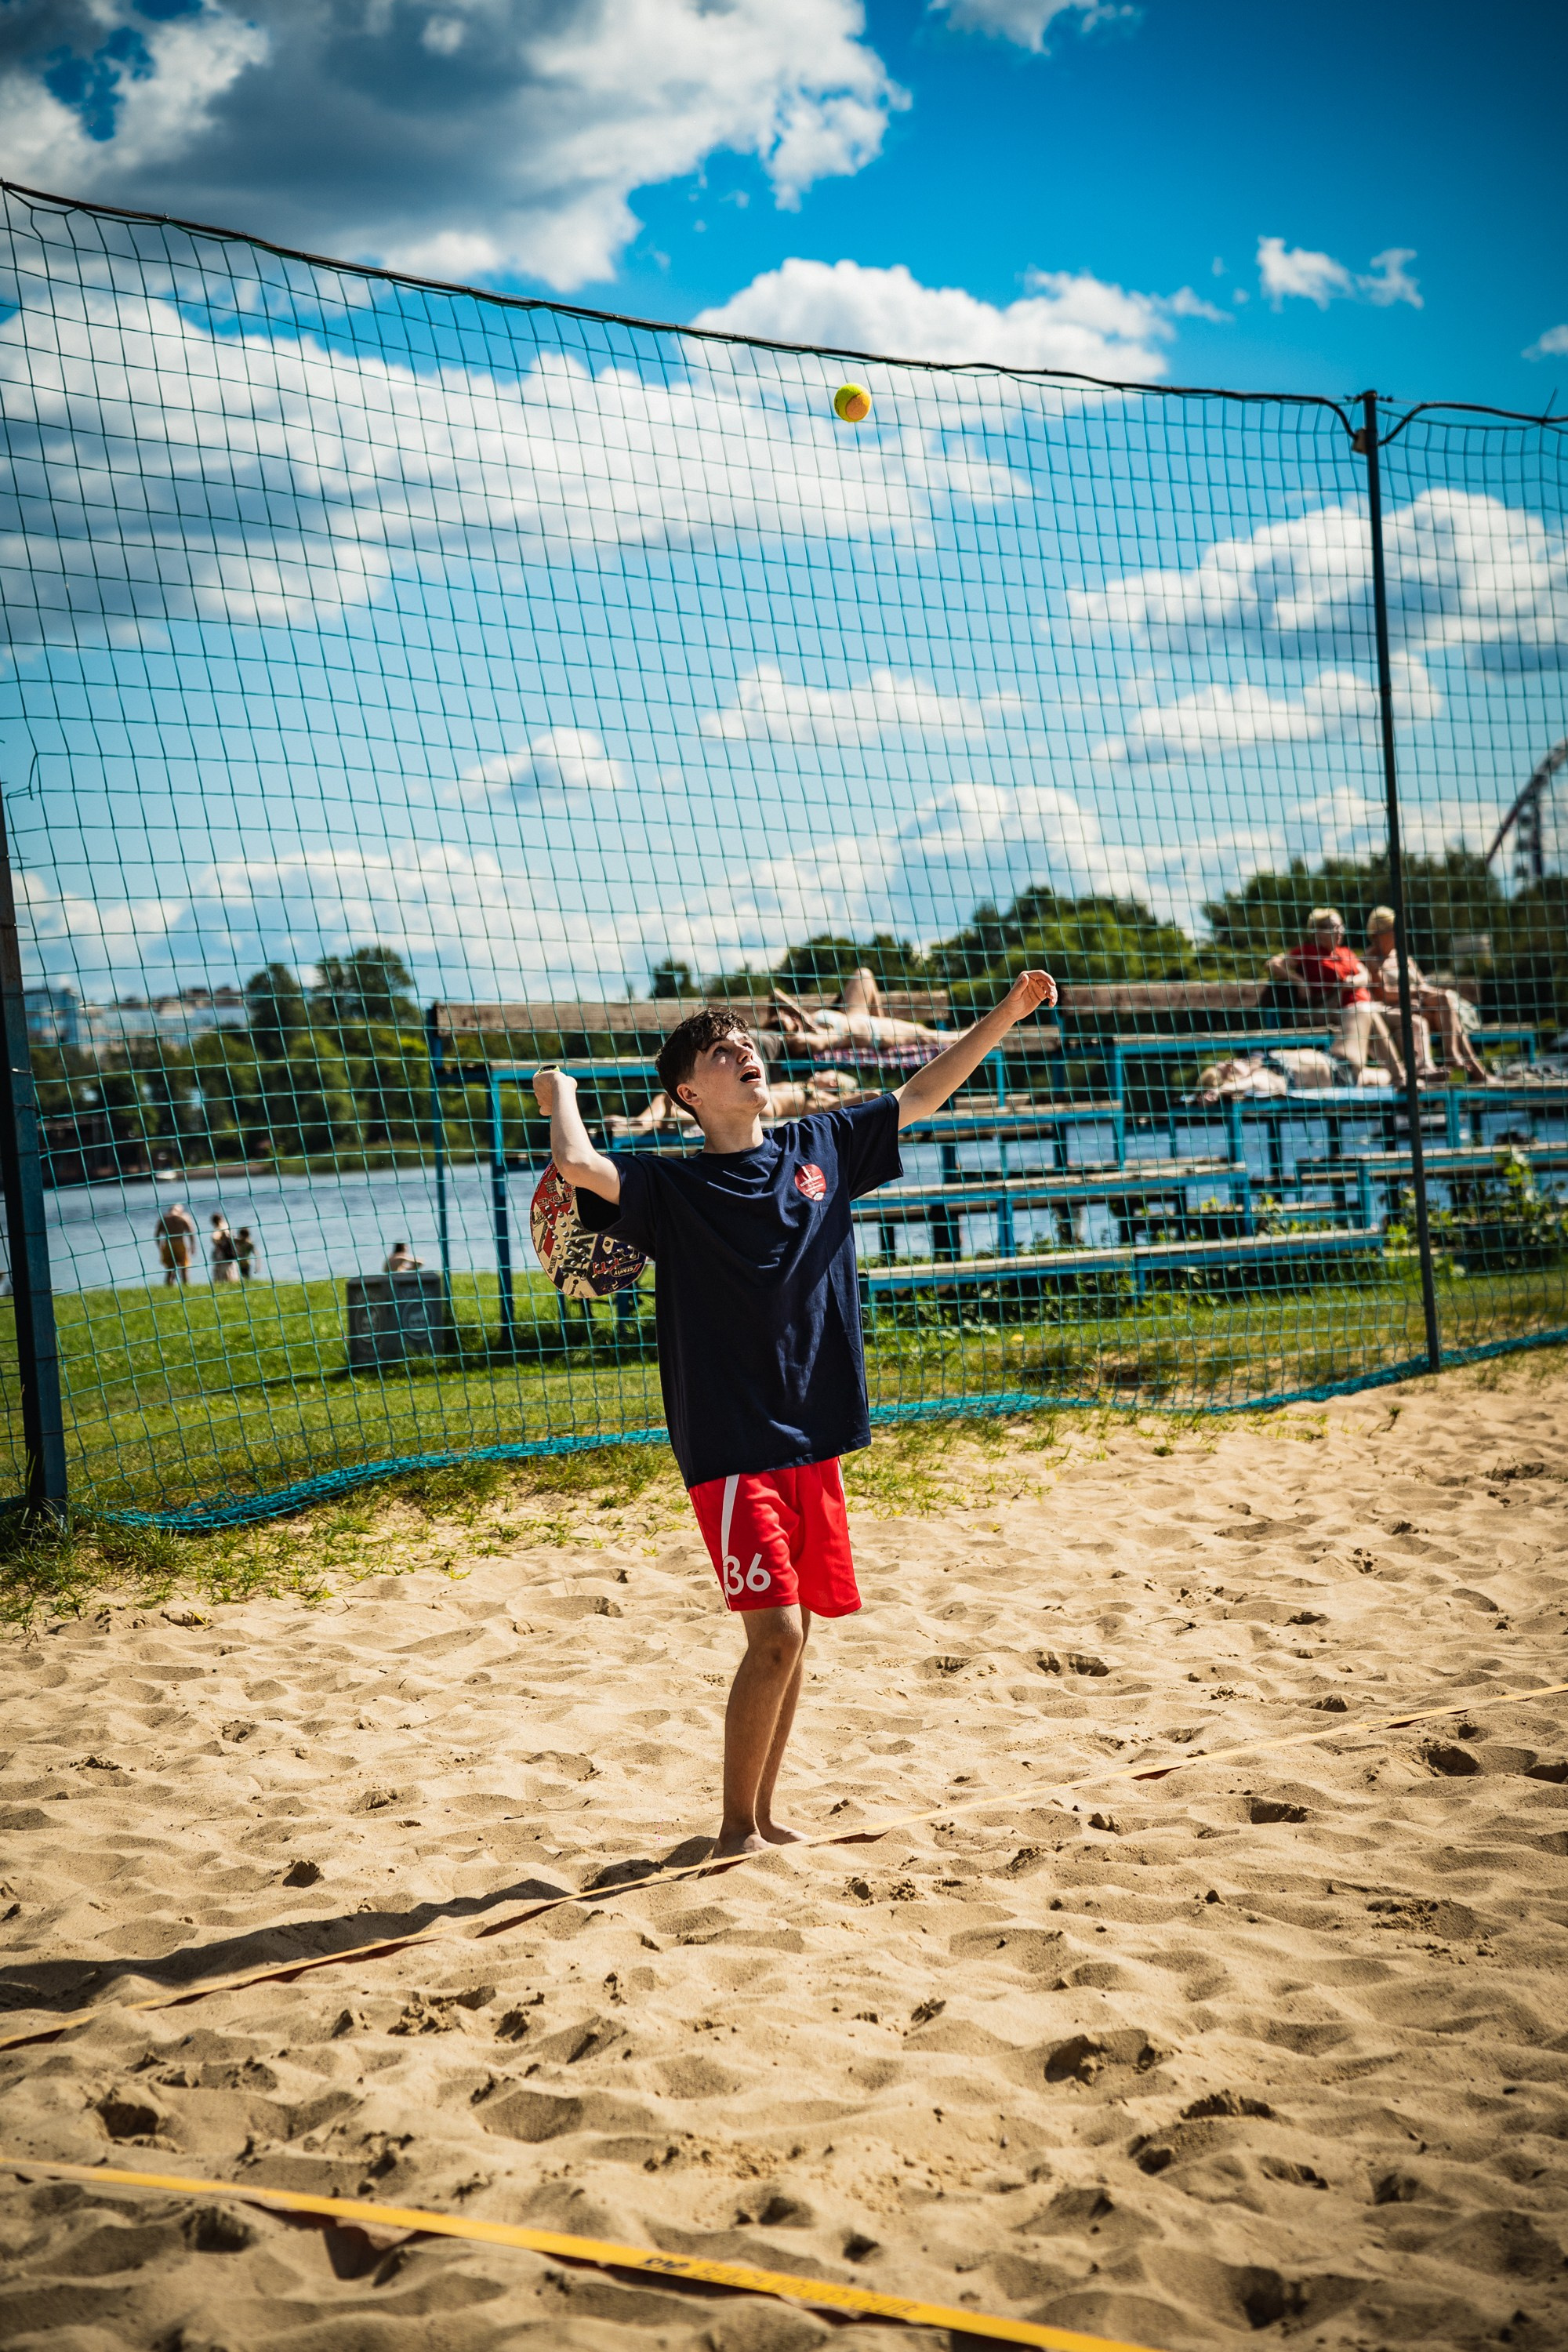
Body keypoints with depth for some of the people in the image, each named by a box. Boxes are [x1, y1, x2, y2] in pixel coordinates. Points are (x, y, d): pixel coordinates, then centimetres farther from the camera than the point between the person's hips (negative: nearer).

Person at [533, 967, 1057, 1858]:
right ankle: (736, 1828, 3)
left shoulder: (819, 1148, 10)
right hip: (732, 1444, -6)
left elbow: (921, 1095, 18)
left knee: (796, 1631, 11)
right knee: (775, 1633, -11)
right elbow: (579, 1167, -23)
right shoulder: (672, 1185, -5)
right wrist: (562, 1096, -4)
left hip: (817, 1435, 6)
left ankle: (766, 1813, 24)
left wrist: (1008, 1014, 16)